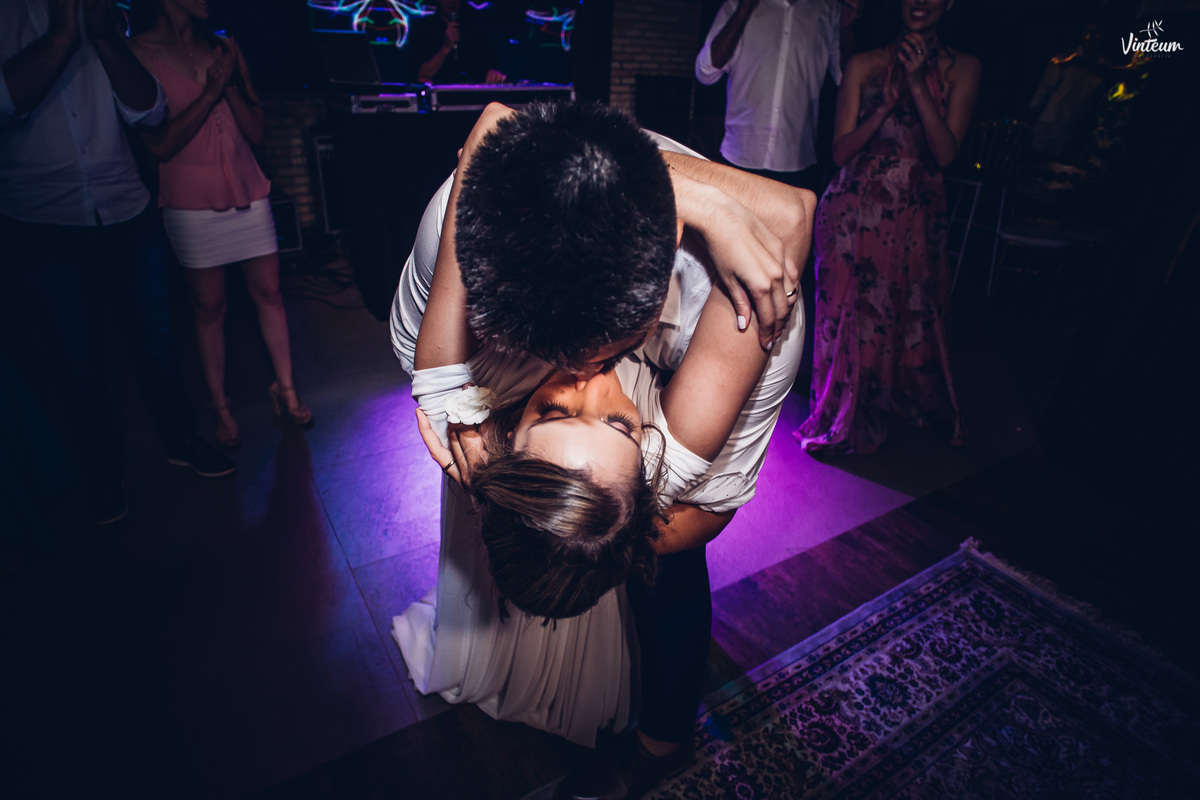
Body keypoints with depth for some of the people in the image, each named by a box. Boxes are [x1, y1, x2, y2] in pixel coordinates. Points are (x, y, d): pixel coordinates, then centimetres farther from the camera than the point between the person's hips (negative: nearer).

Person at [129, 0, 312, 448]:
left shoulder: (222, 48, 11)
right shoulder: (139, 53, -3)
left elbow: (257, 131, 8)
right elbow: (159, 144, -10)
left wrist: (231, 83, -7)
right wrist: (210, 91, -13)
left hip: (247, 191, 4)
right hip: (192, 202, -4)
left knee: (268, 292, 4)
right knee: (209, 306, 2)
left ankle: (285, 390, 16)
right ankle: (220, 407, 14)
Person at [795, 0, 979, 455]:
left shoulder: (962, 69, 3)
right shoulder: (864, 65, 4)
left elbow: (945, 153, -8)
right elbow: (841, 151, -1)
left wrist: (917, 84, -13)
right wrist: (887, 105, -15)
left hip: (915, 217, 0)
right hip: (854, 212, 0)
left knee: (913, 318, 10)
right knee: (847, 313, 5)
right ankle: (840, 420, 25)